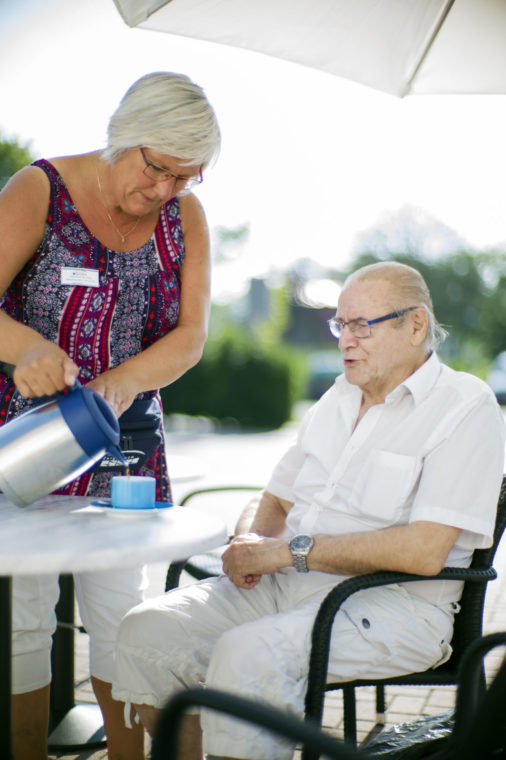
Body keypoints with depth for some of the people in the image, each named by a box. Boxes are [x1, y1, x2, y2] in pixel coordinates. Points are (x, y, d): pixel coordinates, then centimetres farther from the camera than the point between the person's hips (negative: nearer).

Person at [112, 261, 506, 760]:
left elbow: (424, 551, -18)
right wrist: (252, 542, -2)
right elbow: (275, 502, 23)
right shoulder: (337, 399, 18)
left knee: (246, 655, -33)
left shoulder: (465, 406, -6)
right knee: (147, 629, -12)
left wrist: (289, 551, -16)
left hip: (393, 603, -7)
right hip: (284, 587, 7)